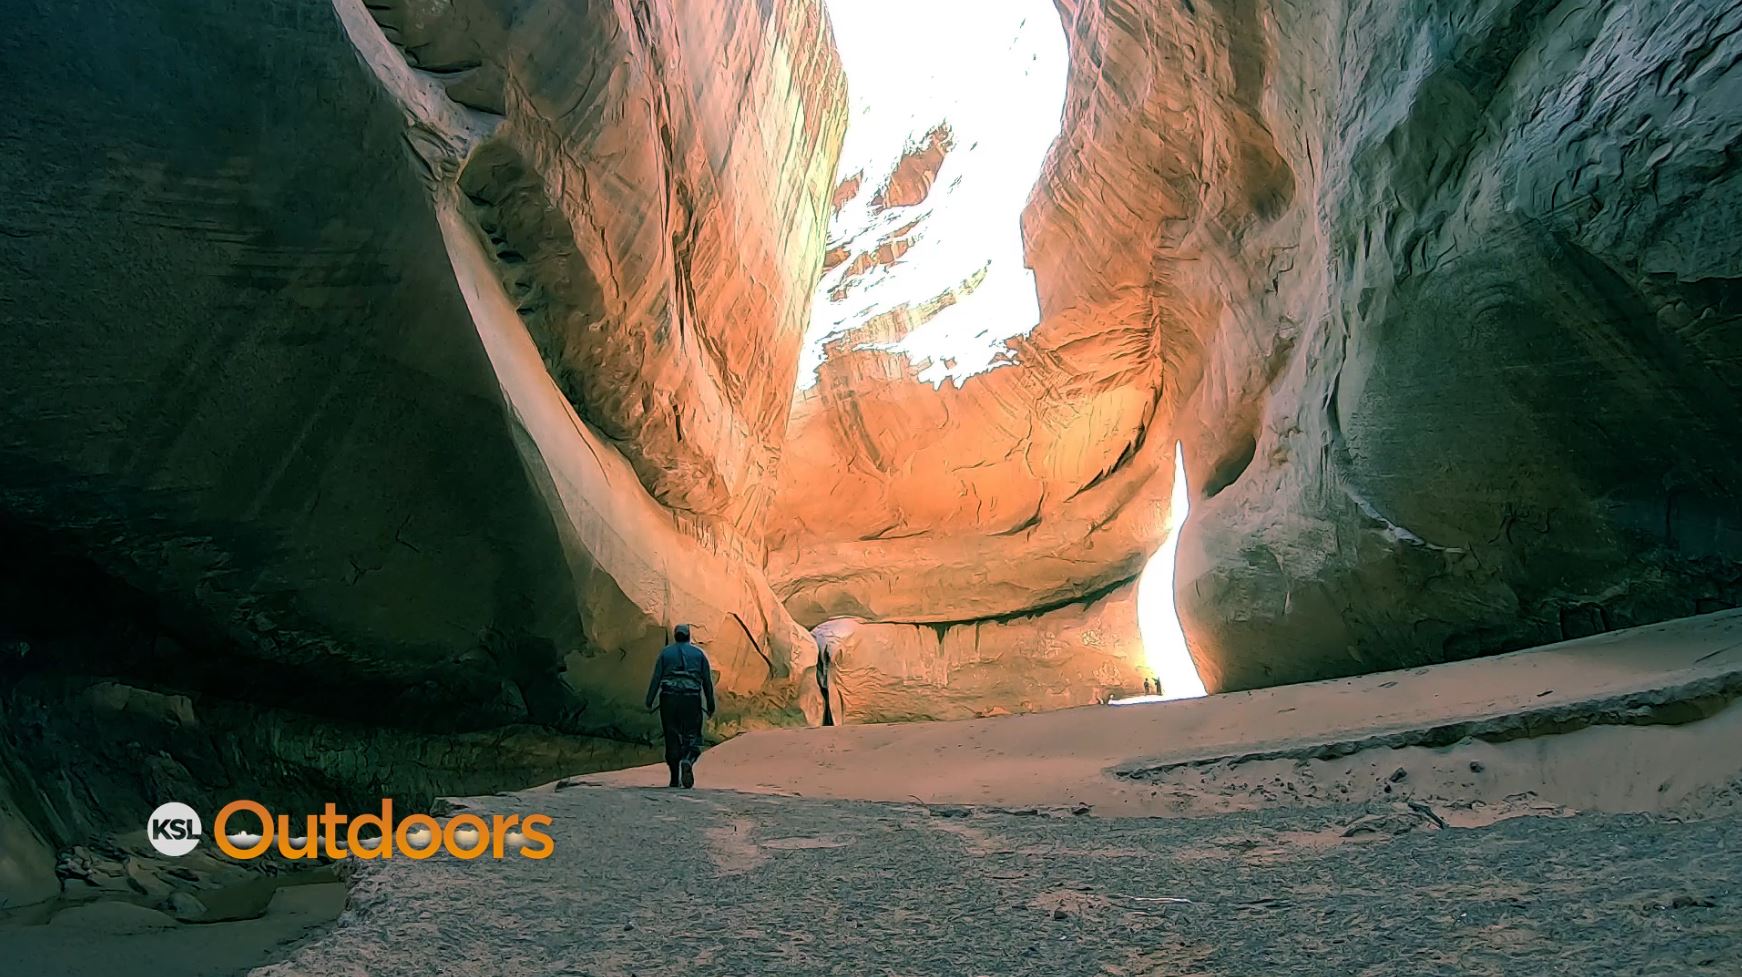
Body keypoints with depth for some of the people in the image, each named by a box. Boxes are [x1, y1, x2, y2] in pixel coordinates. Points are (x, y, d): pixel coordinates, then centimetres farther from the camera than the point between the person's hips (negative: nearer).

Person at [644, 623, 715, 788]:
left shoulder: (665, 653, 9)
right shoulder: (699, 654, 10)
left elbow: (656, 678, 1)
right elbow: (707, 681, 9)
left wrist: (649, 701, 2)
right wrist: (710, 704, 13)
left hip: (669, 698, 0)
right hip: (692, 699, 0)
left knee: (672, 738, 7)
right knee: (692, 736, 5)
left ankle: (675, 779, 6)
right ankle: (688, 761, -26)